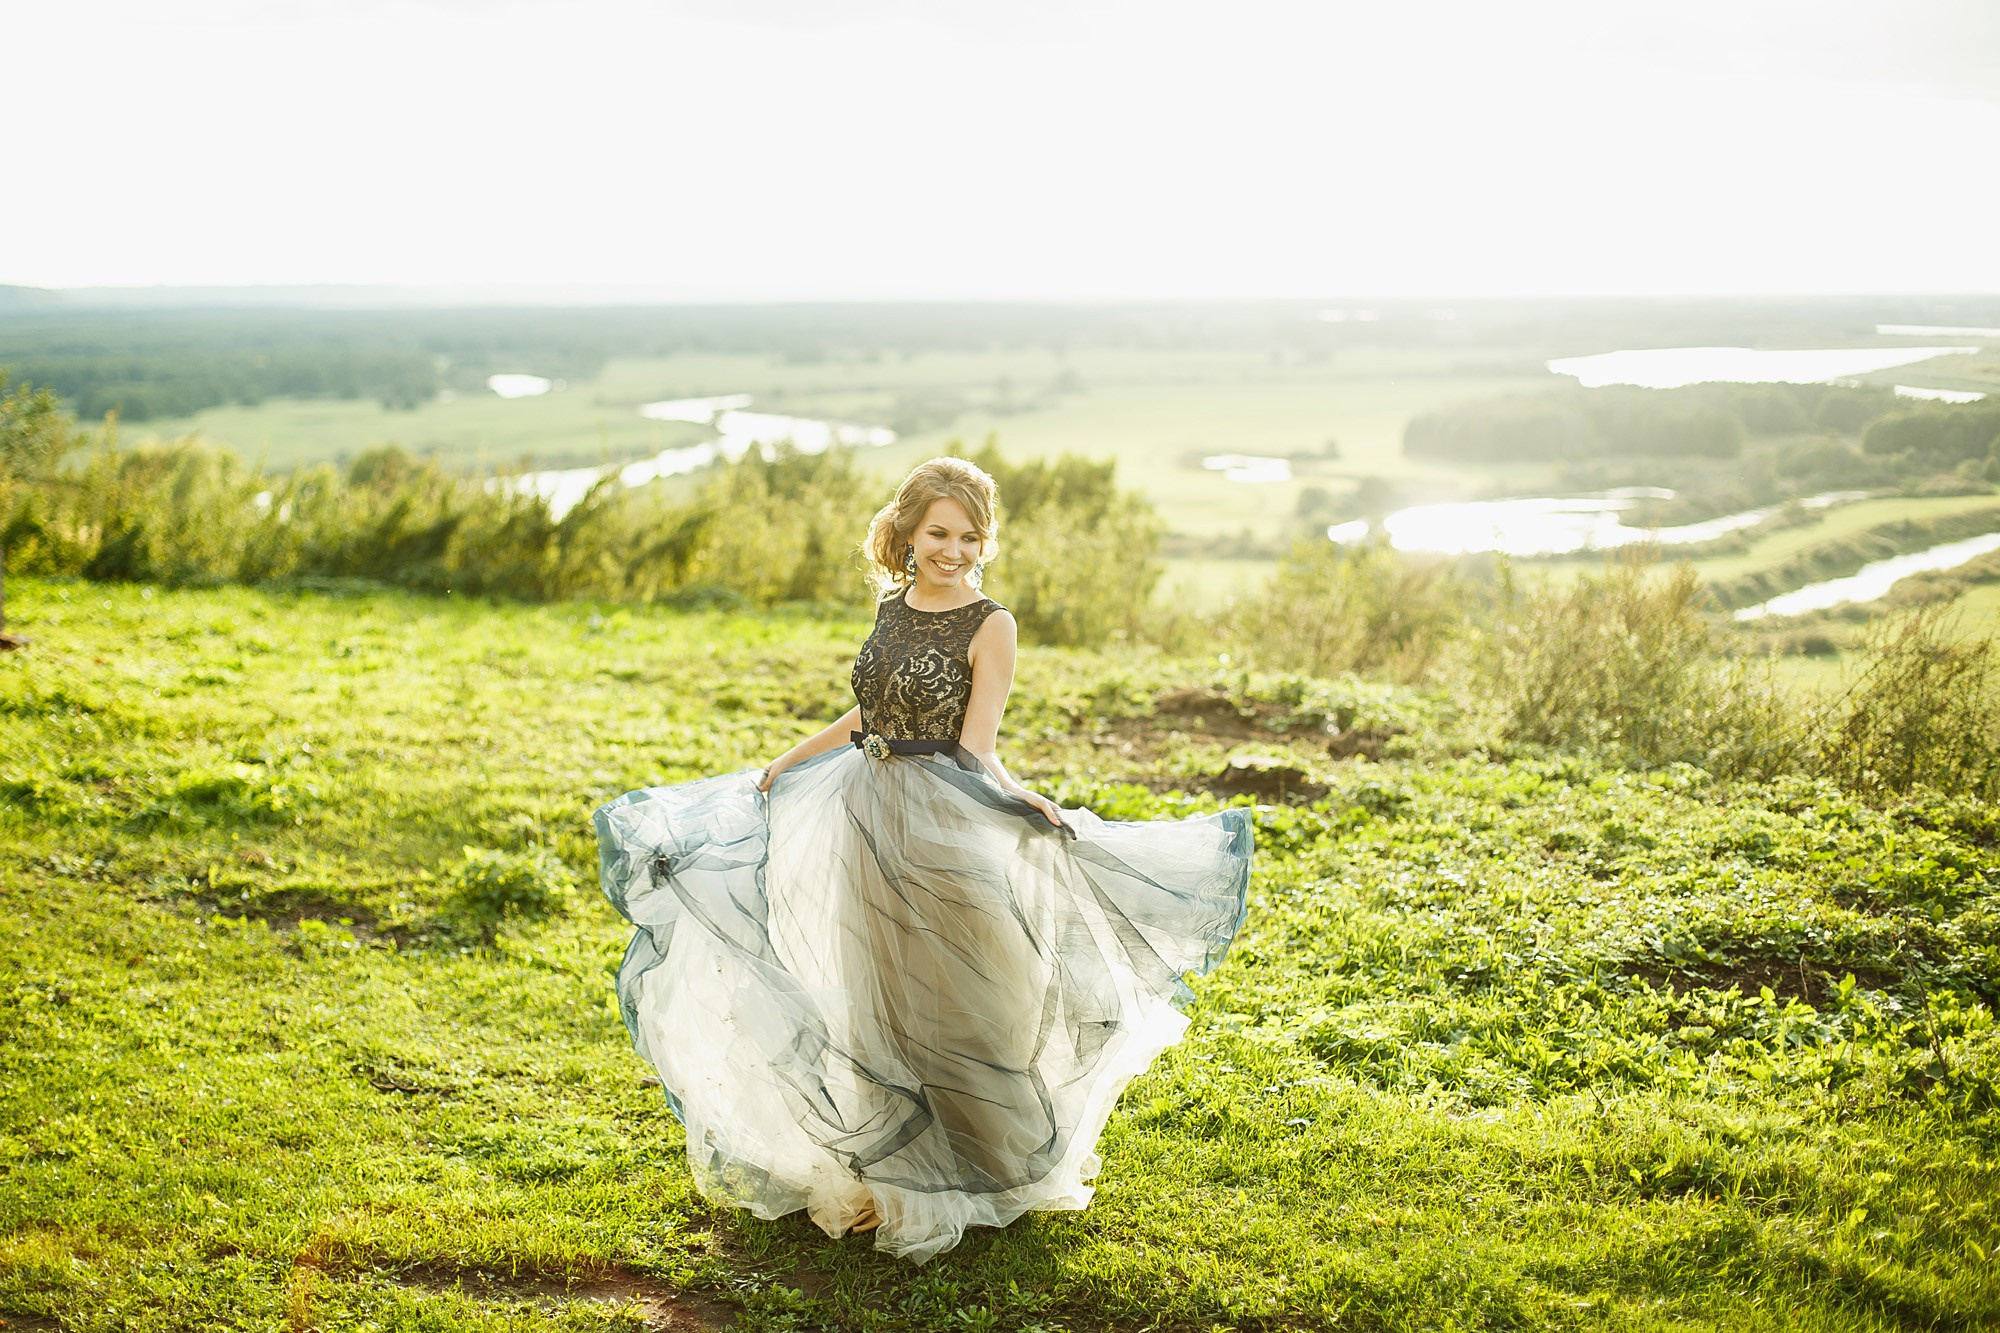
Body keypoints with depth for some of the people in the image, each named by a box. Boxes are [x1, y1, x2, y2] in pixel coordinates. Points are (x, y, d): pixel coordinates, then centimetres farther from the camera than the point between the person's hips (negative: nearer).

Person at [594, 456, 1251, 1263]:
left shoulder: (990, 626, -11)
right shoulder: (892, 605, 6)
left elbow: (976, 750, -15)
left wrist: (1022, 800, -33)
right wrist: (786, 763, 19)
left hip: (944, 827, -6)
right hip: (867, 813, 6)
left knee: (943, 992, 3)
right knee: (872, 995, 13)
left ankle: (967, 1164, 21)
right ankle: (890, 1168, 29)